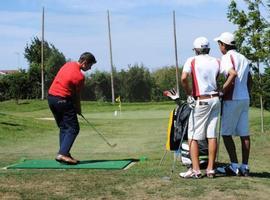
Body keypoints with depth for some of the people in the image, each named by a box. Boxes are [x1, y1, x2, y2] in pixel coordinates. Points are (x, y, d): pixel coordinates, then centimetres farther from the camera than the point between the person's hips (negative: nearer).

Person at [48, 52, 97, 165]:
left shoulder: (68, 64, 8)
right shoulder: (80, 76, -16)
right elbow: (77, 96, -5)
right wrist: (78, 110, 11)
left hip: (51, 97, 9)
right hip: (62, 100, -9)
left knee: (63, 127, 15)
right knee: (73, 128, -5)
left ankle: (64, 153, 14)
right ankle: (62, 154, -16)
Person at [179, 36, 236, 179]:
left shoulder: (192, 60, -3)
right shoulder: (217, 62, 10)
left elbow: (184, 78, -17)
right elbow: (233, 74, 2)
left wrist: (189, 93, -5)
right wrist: (222, 90, 8)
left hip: (200, 101, -4)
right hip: (215, 100, 5)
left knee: (193, 136, 1)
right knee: (212, 135, 7)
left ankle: (195, 170, -4)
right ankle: (210, 169, 8)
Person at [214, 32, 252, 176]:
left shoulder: (227, 57, -9)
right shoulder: (244, 58, 17)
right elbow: (249, 80, 18)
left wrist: (222, 94, -15)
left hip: (232, 100, -8)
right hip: (245, 99, 8)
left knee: (226, 133, -2)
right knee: (244, 134, 6)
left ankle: (234, 166, -4)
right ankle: (245, 167, 8)